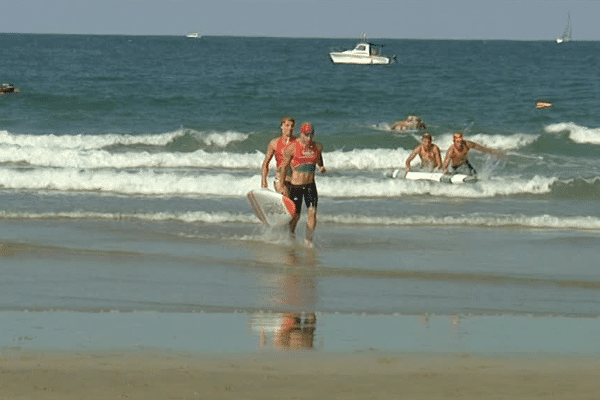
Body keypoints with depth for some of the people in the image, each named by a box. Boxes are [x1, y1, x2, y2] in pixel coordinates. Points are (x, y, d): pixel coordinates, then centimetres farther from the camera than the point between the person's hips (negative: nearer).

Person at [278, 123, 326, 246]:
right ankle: (290, 237, 30)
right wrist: (281, 185, 0)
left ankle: (309, 240, -4)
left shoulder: (317, 147, 1)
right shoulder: (292, 148, -10)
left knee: (312, 212, -11)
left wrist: (321, 167, 0)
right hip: (295, 185, -3)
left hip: (310, 185, 3)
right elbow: (284, 167, -1)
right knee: (295, 215, 5)